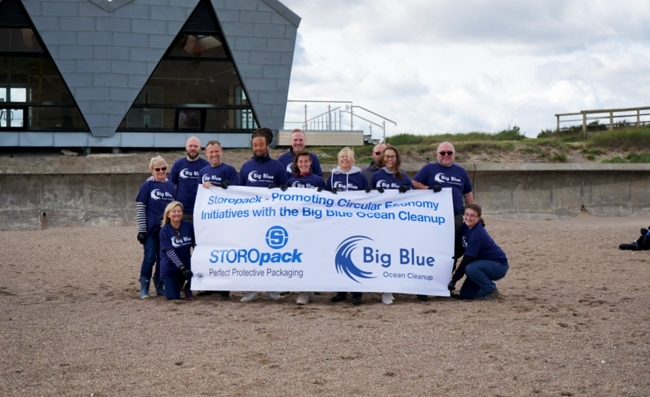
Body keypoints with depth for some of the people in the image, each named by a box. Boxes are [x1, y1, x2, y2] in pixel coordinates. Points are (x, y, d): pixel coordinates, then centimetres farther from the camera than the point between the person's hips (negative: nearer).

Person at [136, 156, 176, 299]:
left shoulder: (171, 186, 9)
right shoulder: (146, 186, -2)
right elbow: (141, 209, -3)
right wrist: (141, 230, -7)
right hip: (151, 229, -4)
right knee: (149, 258, -5)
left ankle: (159, 287, 19)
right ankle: (144, 289, 1)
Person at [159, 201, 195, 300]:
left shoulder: (189, 226, -2)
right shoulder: (164, 230, -10)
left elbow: (195, 244, 2)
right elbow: (169, 251, -17)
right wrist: (182, 267, -27)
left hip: (186, 262, 2)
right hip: (170, 266, -2)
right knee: (173, 297, -7)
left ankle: (188, 289, 2)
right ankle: (178, 282, 28)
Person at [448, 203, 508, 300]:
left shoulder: (478, 234, -27)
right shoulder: (465, 228, -4)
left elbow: (467, 258, -27)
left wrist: (454, 279, -26)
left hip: (499, 265, -7)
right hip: (484, 263, 7)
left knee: (470, 268, -34)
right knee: (465, 294, -3)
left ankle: (491, 290, -12)